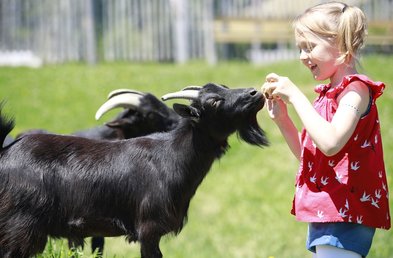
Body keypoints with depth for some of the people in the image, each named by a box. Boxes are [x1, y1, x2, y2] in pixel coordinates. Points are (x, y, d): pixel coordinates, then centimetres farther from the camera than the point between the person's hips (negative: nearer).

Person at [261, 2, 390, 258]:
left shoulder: (355, 90, -11)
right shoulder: (329, 93, 18)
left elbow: (330, 143, -27)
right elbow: (308, 154, 22)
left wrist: (295, 96, -20)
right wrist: (281, 118, 8)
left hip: (344, 214, -10)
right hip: (324, 213, 10)